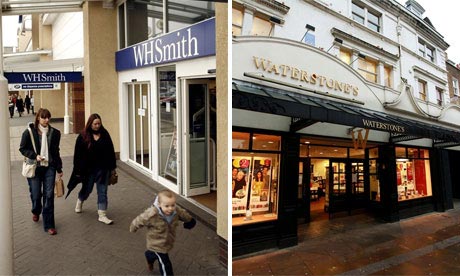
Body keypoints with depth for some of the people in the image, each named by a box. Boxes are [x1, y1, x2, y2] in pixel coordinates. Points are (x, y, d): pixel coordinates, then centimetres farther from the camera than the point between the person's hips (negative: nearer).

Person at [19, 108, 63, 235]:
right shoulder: (29, 132, -6)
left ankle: (49, 225, 8)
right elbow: (22, 148, 2)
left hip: (49, 167, 1)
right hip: (34, 167, -1)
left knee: (49, 195, -2)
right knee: (36, 194, 7)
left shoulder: (54, 133, 1)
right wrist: (35, 156, -15)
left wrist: (59, 169, 11)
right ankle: (36, 211, 43)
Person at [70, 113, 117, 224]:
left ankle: (102, 215, 9)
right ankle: (79, 201, 50)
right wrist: (78, 170, -7)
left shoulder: (105, 134, 0)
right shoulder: (83, 136, -6)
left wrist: (112, 167, 5)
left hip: (103, 169, 1)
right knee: (87, 189, 17)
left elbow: (111, 151, 5)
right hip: (89, 169, -1)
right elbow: (78, 154, -5)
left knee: (102, 191, 3)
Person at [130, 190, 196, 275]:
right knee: (165, 265, -1)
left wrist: (190, 220, 21)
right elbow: (138, 220, -21)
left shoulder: (177, 211, -23)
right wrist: (132, 229, -1)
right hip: (157, 245, -6)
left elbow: (184, 214, 1)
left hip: (169, 242, 6)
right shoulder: (152, 214, -38)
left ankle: (149, 256, 71)